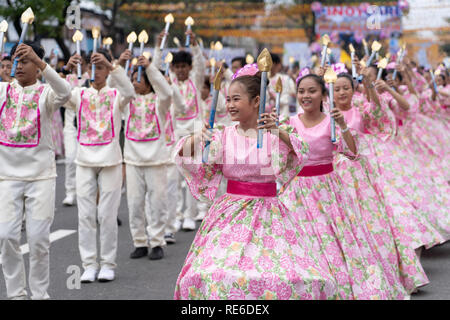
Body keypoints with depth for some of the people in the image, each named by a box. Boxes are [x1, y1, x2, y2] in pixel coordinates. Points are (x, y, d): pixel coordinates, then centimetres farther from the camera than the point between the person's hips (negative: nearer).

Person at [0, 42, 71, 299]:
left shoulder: (46, 92, -3)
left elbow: (65, 92, -25)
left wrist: (39, 61, -35)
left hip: (41, 176, -2)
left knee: (39, 238, -1)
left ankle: (40, 294, 14)